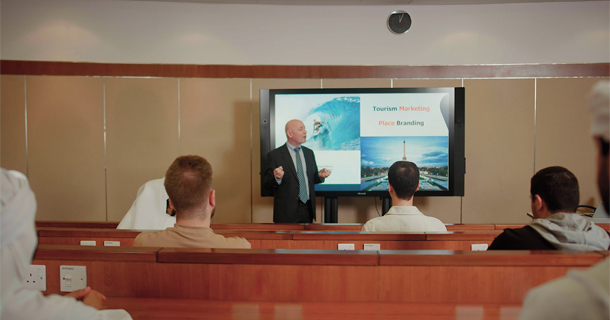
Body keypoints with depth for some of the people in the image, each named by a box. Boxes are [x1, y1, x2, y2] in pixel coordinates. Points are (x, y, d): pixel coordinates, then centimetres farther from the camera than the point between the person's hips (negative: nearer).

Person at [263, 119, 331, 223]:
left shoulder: (309, 153, 12)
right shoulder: (274, 155, -5)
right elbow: (266, 183, -7)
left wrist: (320, 175, -4)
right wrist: (276, 177, -28)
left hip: (307, 210, 5)